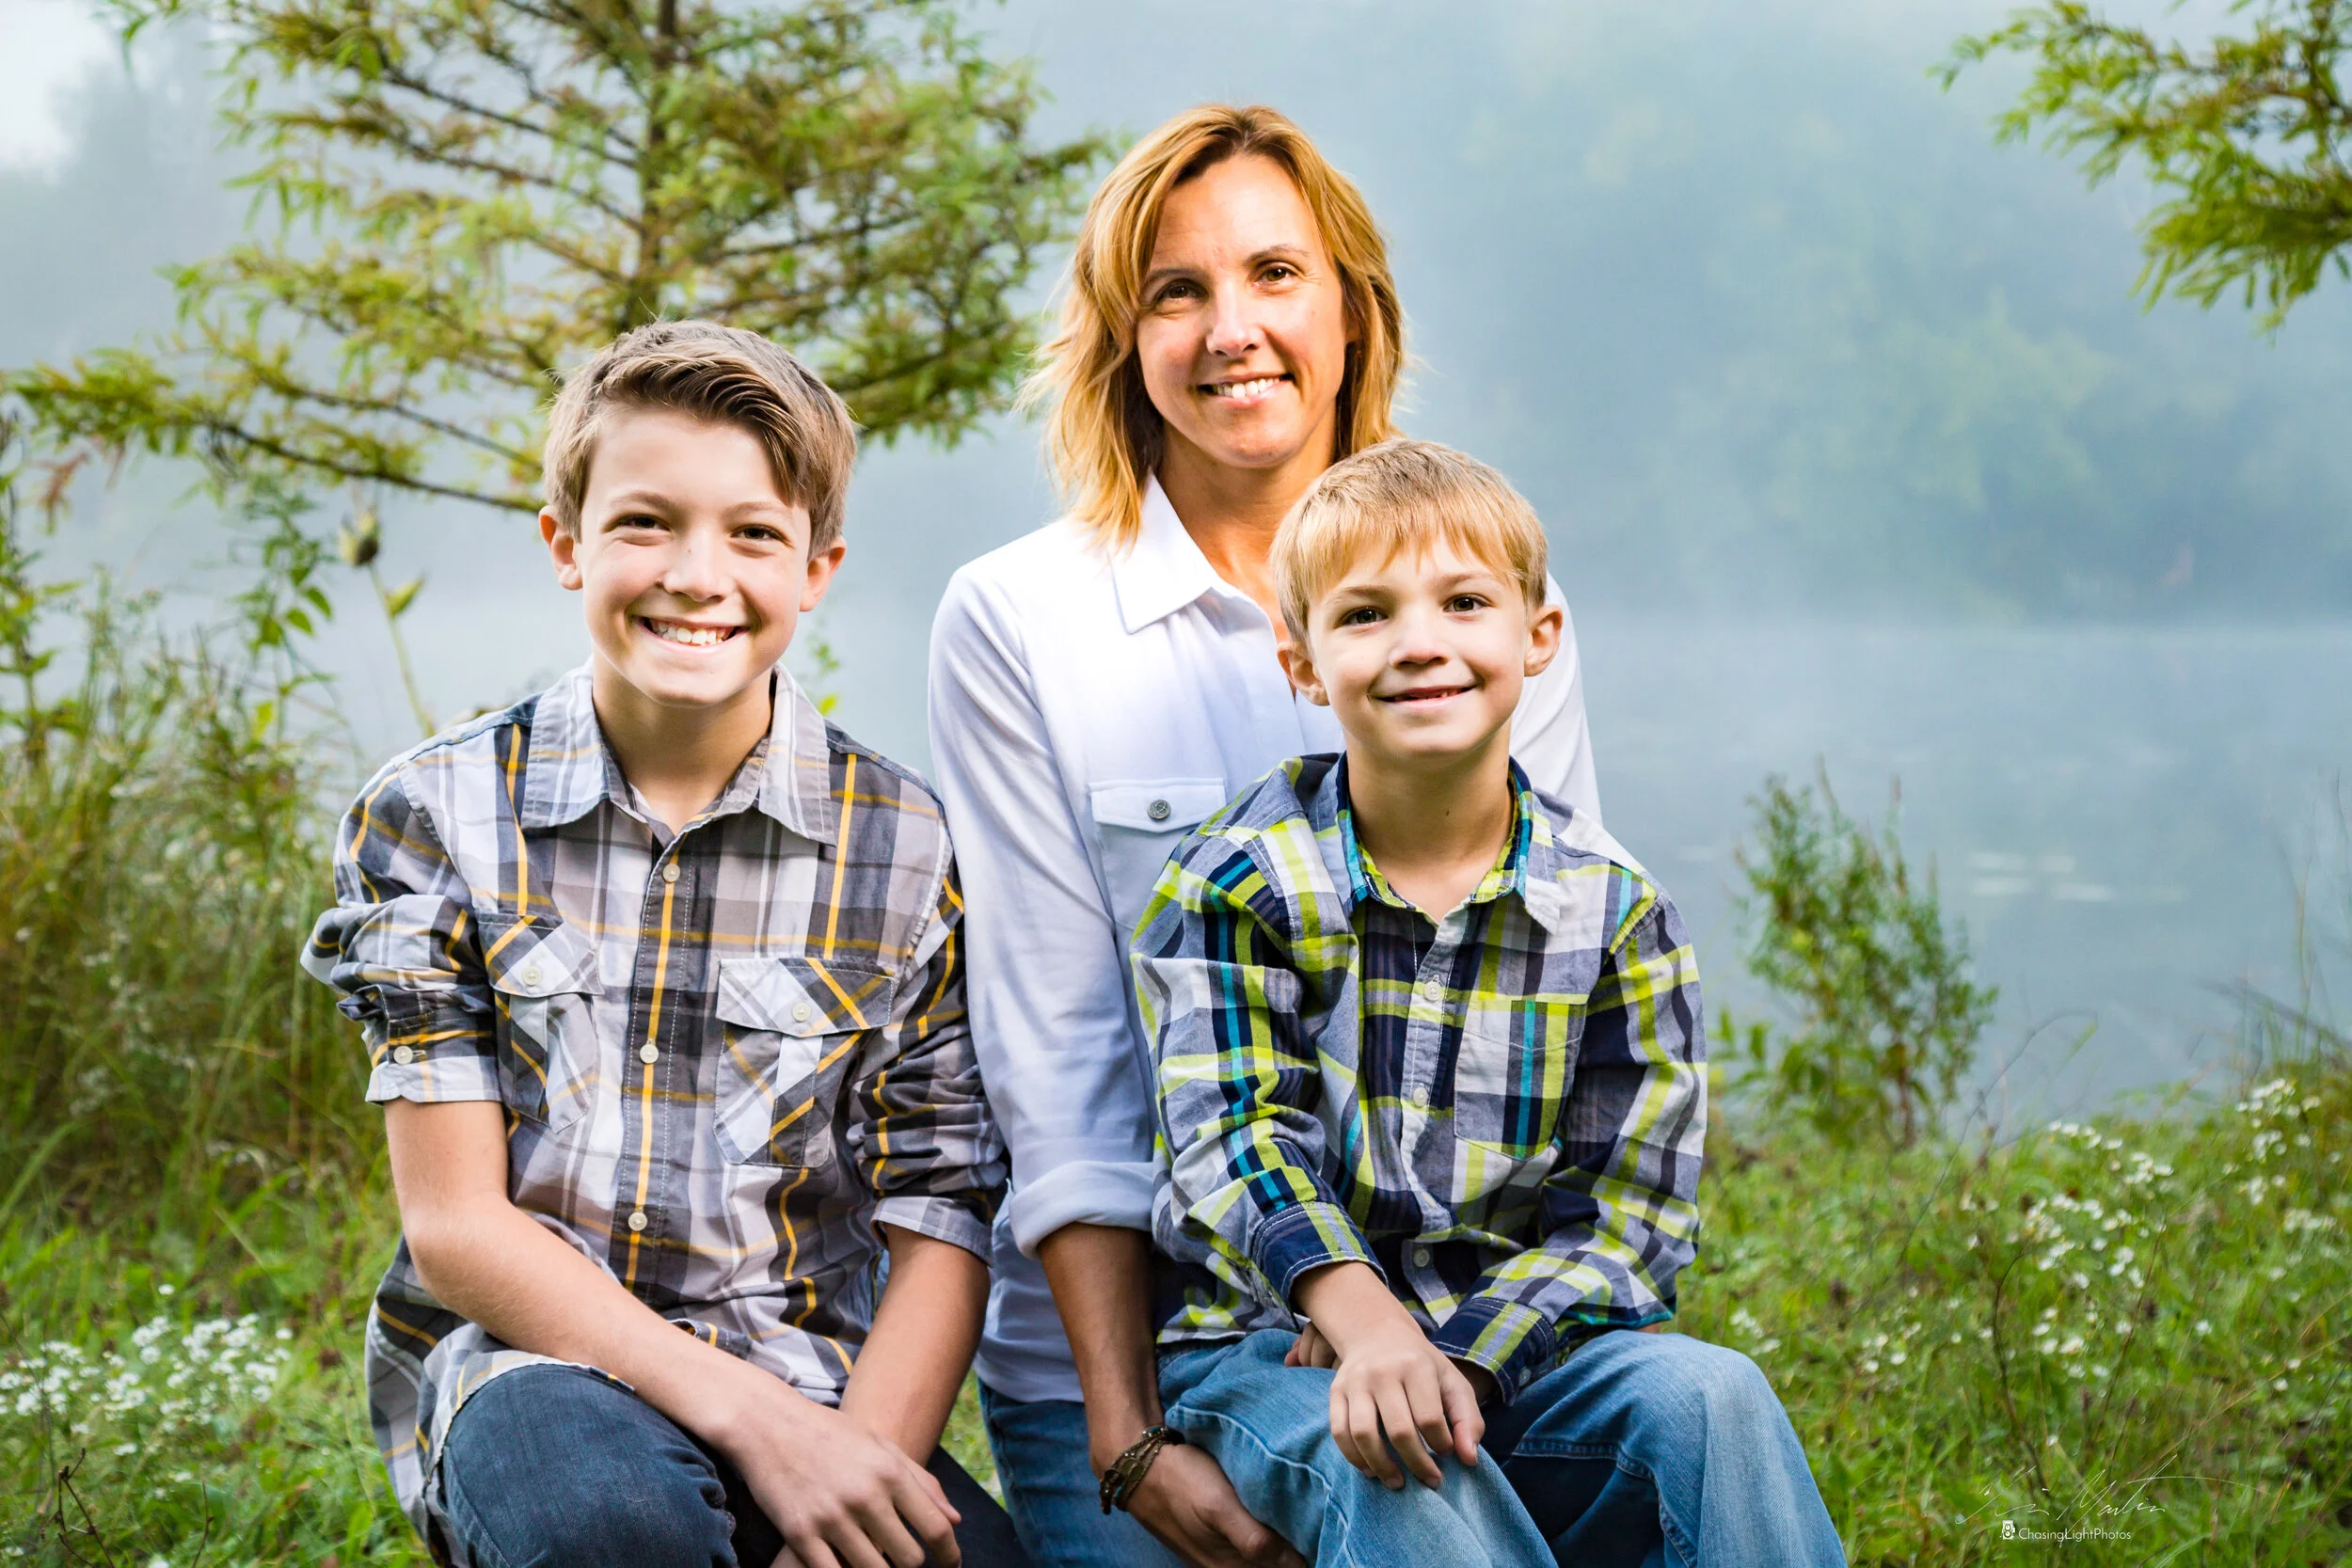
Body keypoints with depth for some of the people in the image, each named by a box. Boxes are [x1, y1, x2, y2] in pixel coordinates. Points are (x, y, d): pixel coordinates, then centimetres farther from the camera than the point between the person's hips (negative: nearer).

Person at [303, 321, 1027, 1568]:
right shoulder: (435, 816, 0)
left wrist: (861, 1460, -19)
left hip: (801, 1385, 1)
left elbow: (941, 1230, 1)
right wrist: (755, 1419, -17)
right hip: (525, 1360, 0)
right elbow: (457, 1226, -4)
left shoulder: (908, 852, 2)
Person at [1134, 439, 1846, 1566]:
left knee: (1709, 1398, -26)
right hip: (1277, 1345, -2)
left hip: (1514, 1338, 2)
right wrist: (1368, 1328, -33)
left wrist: (1456, 1354, -18)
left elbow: (1629, 1210, -1)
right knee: (1400, 1473, -34)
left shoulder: (1612, 911, 1)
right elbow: (1238, 1138, -14)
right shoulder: (1233, 887, -3)